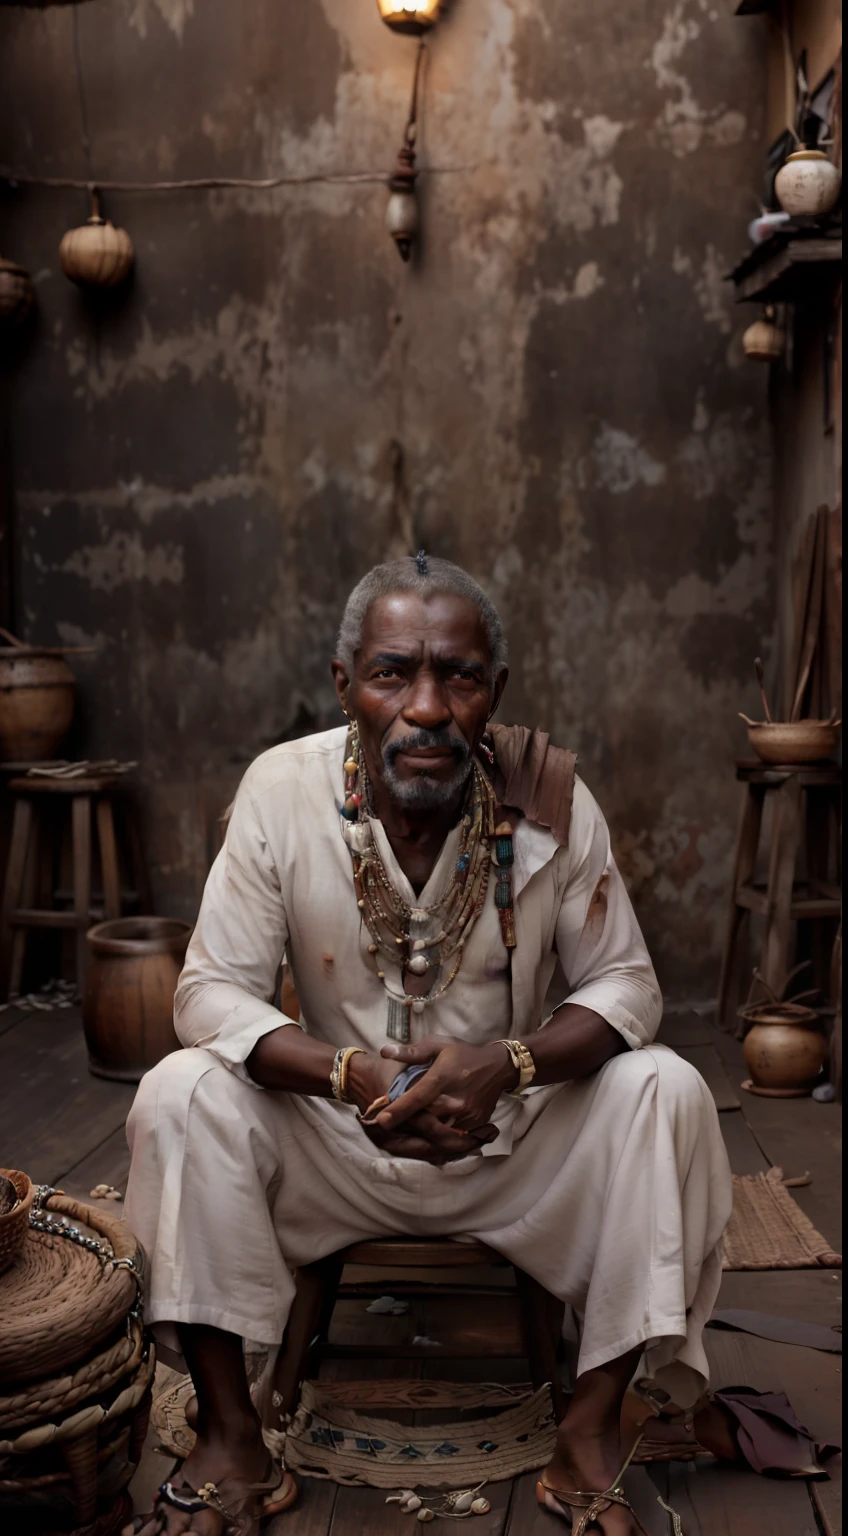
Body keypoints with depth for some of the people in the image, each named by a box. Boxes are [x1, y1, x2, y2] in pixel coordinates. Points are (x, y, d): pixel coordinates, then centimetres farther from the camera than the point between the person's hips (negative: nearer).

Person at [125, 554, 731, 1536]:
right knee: (182, 1096, -24)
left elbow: (625, 982, -8)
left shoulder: (551, 800, -14)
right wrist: (349, 1075, -31)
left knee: (664, 1093, -24)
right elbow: (211, 990, -13)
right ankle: (230, 1438, -10)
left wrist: (506, 1064, -29)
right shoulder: (281, 790, -15)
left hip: (513, 1139, 0)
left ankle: (591, 1432, -12)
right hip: (337, 1142, 0)